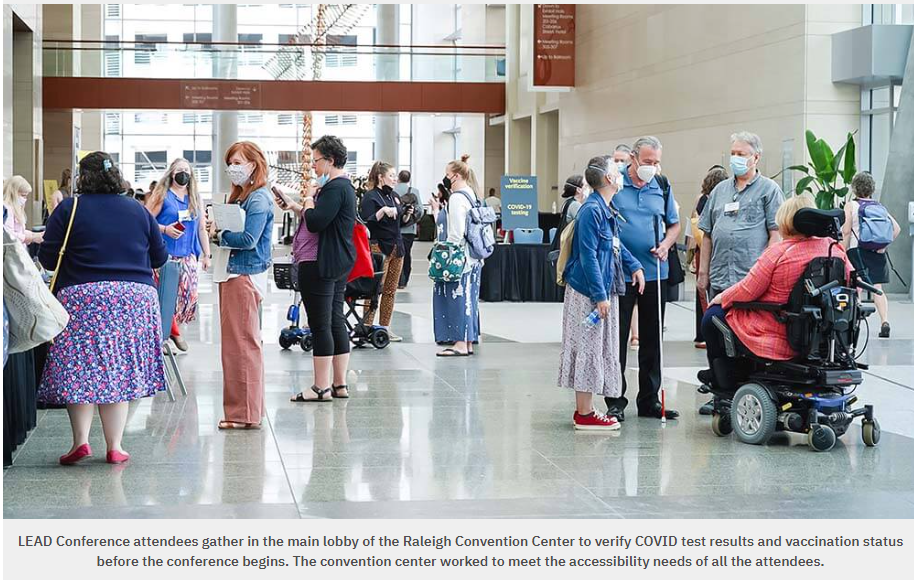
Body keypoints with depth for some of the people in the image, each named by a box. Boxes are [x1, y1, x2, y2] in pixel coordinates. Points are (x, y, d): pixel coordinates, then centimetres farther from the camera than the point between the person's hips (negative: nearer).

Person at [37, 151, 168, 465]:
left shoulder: (69, 208, -2)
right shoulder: (138, 210, 8)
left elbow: (47, 258, -2)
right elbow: (159, 256, 14)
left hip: (82, 297, -3)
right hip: (135, 297, 3)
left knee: (79, 369, 3)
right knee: (119, 370, 7)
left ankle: (80, 440, -8)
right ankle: (115, 446, 5)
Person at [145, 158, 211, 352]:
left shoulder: (195, 199, 15)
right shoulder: (162, 195, 1)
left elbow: (202, 229, 18)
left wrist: (206, 254, 15)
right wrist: (165, 229, -17)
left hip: (188, 256, 4)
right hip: (165, 254, -4)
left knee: (189, 295, -2)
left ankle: (172, 327, 18)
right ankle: (172, 329, 3)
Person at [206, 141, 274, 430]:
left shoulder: (259, 199, -12)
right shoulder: (240, 196, 18)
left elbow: (248, 239, -21)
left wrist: (219, 234, -8)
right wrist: (216, 231, -3)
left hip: (245, 276, -10)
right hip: (232, 275, 10)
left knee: (243, 344, -6)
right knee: (234, 343, 13)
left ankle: (246, 414, -1)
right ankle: (240, 410, 19)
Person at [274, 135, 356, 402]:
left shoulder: (334, 188, -17)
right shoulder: (343, 186, 16)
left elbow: (316, 222, -24)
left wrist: (309, 199, -7)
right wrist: (295, 207, 13)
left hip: (320, 265, -11)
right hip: (339, 262, 11)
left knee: (320, 324, -6)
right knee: (336, 321, 11)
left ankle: (322, 387, -2)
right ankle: (340, 384, 15)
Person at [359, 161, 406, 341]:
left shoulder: (395, 196, 15)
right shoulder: (371, 197, -7)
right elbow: (366, 223, -16)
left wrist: (407, 214, 9)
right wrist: (383, 211, -27)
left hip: (396, 246, 8)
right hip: (379, 247, -8)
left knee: (390, 291, 8)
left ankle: (385, 327, 12)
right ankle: (367, 327, -5)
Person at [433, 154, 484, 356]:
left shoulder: (457, 198, -15)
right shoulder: (471, 196, 15)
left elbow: (455, 234, -19)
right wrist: (438, 210, 17)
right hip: (471, 259, 10)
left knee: (457, 298, -6)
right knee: (467, 299, 12)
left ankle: (460, 343, -5)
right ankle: (468, 342, 16)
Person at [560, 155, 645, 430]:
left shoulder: (607, 209, 12)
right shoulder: (591, 210, -18)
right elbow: (588, 256, -21)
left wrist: (634, 266, 14)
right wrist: (600, 296, -23)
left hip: (605, 289, 10)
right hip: (588, 293, -10)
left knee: (598, 349, 13)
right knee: (588, 348, -4)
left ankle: (584, 410, 21)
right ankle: (585, 414, 2)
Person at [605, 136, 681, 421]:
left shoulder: (662, 187, 8)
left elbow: (674, 224, 17)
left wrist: (666, 244, -2)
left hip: (654, 273, 4)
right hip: (620, 274, -4)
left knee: (652, 339, 9)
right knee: (617, 338, 0)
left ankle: (649, 400, 18)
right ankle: (616, 402, 7)